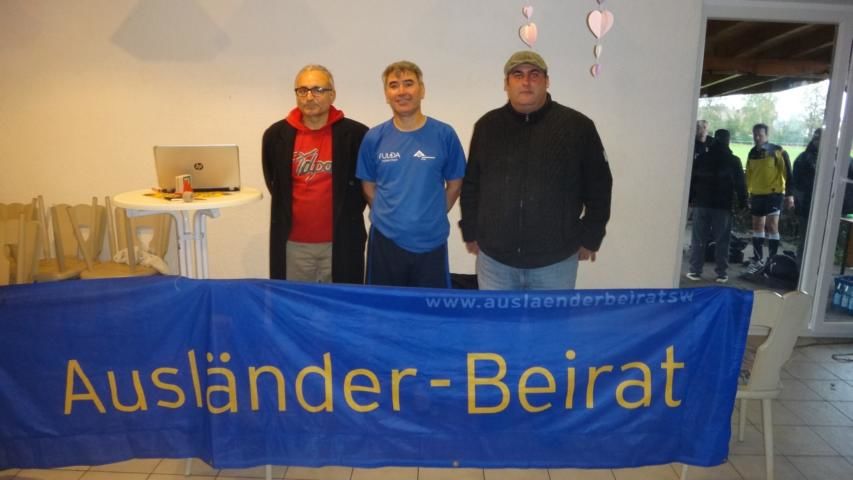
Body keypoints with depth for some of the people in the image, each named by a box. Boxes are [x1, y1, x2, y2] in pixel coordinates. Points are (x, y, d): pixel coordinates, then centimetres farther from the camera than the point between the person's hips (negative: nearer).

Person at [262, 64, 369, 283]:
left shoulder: (354, 134, -8)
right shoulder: (276, 135, 1)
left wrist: (348, 211, 4)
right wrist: (286, 212, 13)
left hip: (341, 242, -2)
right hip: (293, 243, 2)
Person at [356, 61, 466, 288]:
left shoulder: (444, 134, -5)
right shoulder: (374, 137, -1)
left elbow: (454, 184, 4)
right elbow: (369, 186, 9)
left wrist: (432, 217, 6)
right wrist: (386, 217, 7)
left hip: (431, 241, -1)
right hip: (386, 239, 1)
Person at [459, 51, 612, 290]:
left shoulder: (577, 126, -5)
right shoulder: (487, 126, 2)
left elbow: (598, 186, 1)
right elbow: (471, 185, 9)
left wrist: (590, 238, 2)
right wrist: (470, 232, 9)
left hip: (555, 260, -1)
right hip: (494, 258, 2)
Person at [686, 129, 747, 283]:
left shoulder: (701, 158, 5)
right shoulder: (733, 161, 1)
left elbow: (691, 181, 6)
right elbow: (740, 184, 1)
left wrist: (690, 199, 12)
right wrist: (742, 202, 8)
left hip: (701, 204, 1)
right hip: (723, 206, -1)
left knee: (698, 239, 4)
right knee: (721, 240, 4)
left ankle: (695, 271, 4)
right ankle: (721, 273, 5)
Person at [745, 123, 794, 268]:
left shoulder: (778, 152, -8)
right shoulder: (752, 153, 8)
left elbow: (788, 174, -7)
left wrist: (789, 194, -10)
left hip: (774, 193, -6)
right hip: (756, 195, 6)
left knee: (771, 226, -10)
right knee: (757, 226, 9)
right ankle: (758, 259, 17)